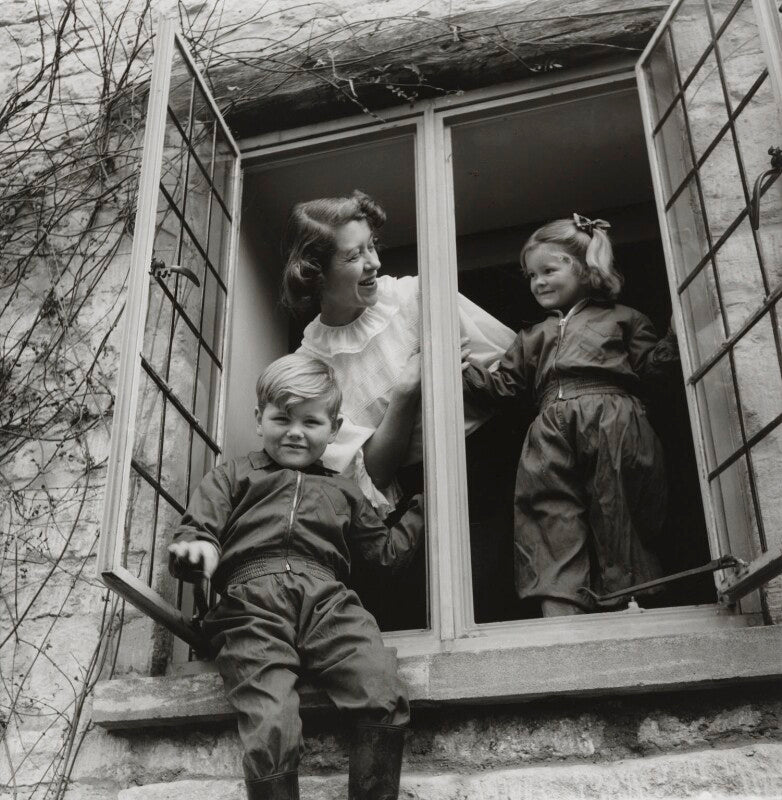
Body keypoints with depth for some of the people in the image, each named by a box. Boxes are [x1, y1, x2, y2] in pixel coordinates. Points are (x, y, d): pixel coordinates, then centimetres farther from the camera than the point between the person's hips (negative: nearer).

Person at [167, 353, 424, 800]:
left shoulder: (343, 492, 36)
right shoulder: (232, 477, 28)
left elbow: (389, 550, 38)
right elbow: (197, 526, 13)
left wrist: (424, 505, 36)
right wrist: (196, 546, -10)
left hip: (327, 600, 3)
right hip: (252, 606, -2)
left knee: (386, 699, -26)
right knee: (271, 733, -29)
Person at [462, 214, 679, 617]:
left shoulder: (622, 319, 21)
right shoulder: (533, 337, 30)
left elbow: (649, 364, 11)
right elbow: (501, 384, 23)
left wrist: (676, 338, -4)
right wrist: (464, 370, 10)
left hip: (613, 421, -3)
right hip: (553, 429, 3)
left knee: (615, 512, -5)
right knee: (554, 515, -9)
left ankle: (628, 594, 4)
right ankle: (560, 604, -12)